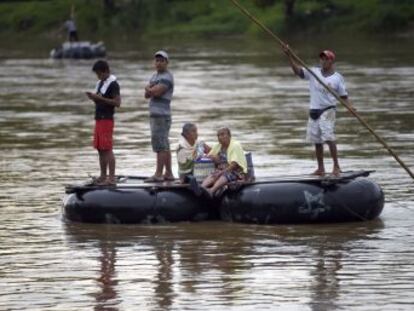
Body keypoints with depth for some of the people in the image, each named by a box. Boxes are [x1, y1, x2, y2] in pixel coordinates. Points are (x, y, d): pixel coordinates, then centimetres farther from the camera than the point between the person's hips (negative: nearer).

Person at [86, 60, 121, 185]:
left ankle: (111, 178, -11)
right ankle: (103, 176, 12)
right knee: (100, 149, 8)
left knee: (107, 149, -10)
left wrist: (100, 98, -19)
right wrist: (93, 97, 2)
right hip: (99, 118, 9)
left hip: (107, 119, -9)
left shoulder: (113, 84, -9)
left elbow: (117, 103, -16)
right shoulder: (100, 83, 17)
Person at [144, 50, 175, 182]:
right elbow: (147, 94, 13)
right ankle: (168, 173, 14)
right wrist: (152, 90, -8)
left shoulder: (167, 77, -9)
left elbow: (156, 92, -20)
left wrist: (149, 88, 0)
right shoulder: (155, 76, 20)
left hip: (162, 115, -10)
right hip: (154, 115, 10)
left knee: (160, 145, -11)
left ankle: (158, 174, -12)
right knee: (164, 145, 11)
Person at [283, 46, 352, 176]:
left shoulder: (337, 77, 1)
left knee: (329, 138, -17)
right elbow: (297, 70, -4)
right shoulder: (313, 72, 7)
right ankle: (320, 168, 17)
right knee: (317, 141, 8)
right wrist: (289, 55, -16)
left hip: (327, 110, -4)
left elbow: (343, 96, 2)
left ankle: (336, 166, -12)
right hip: (313, 110, 4)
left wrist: (351, 108, -14)